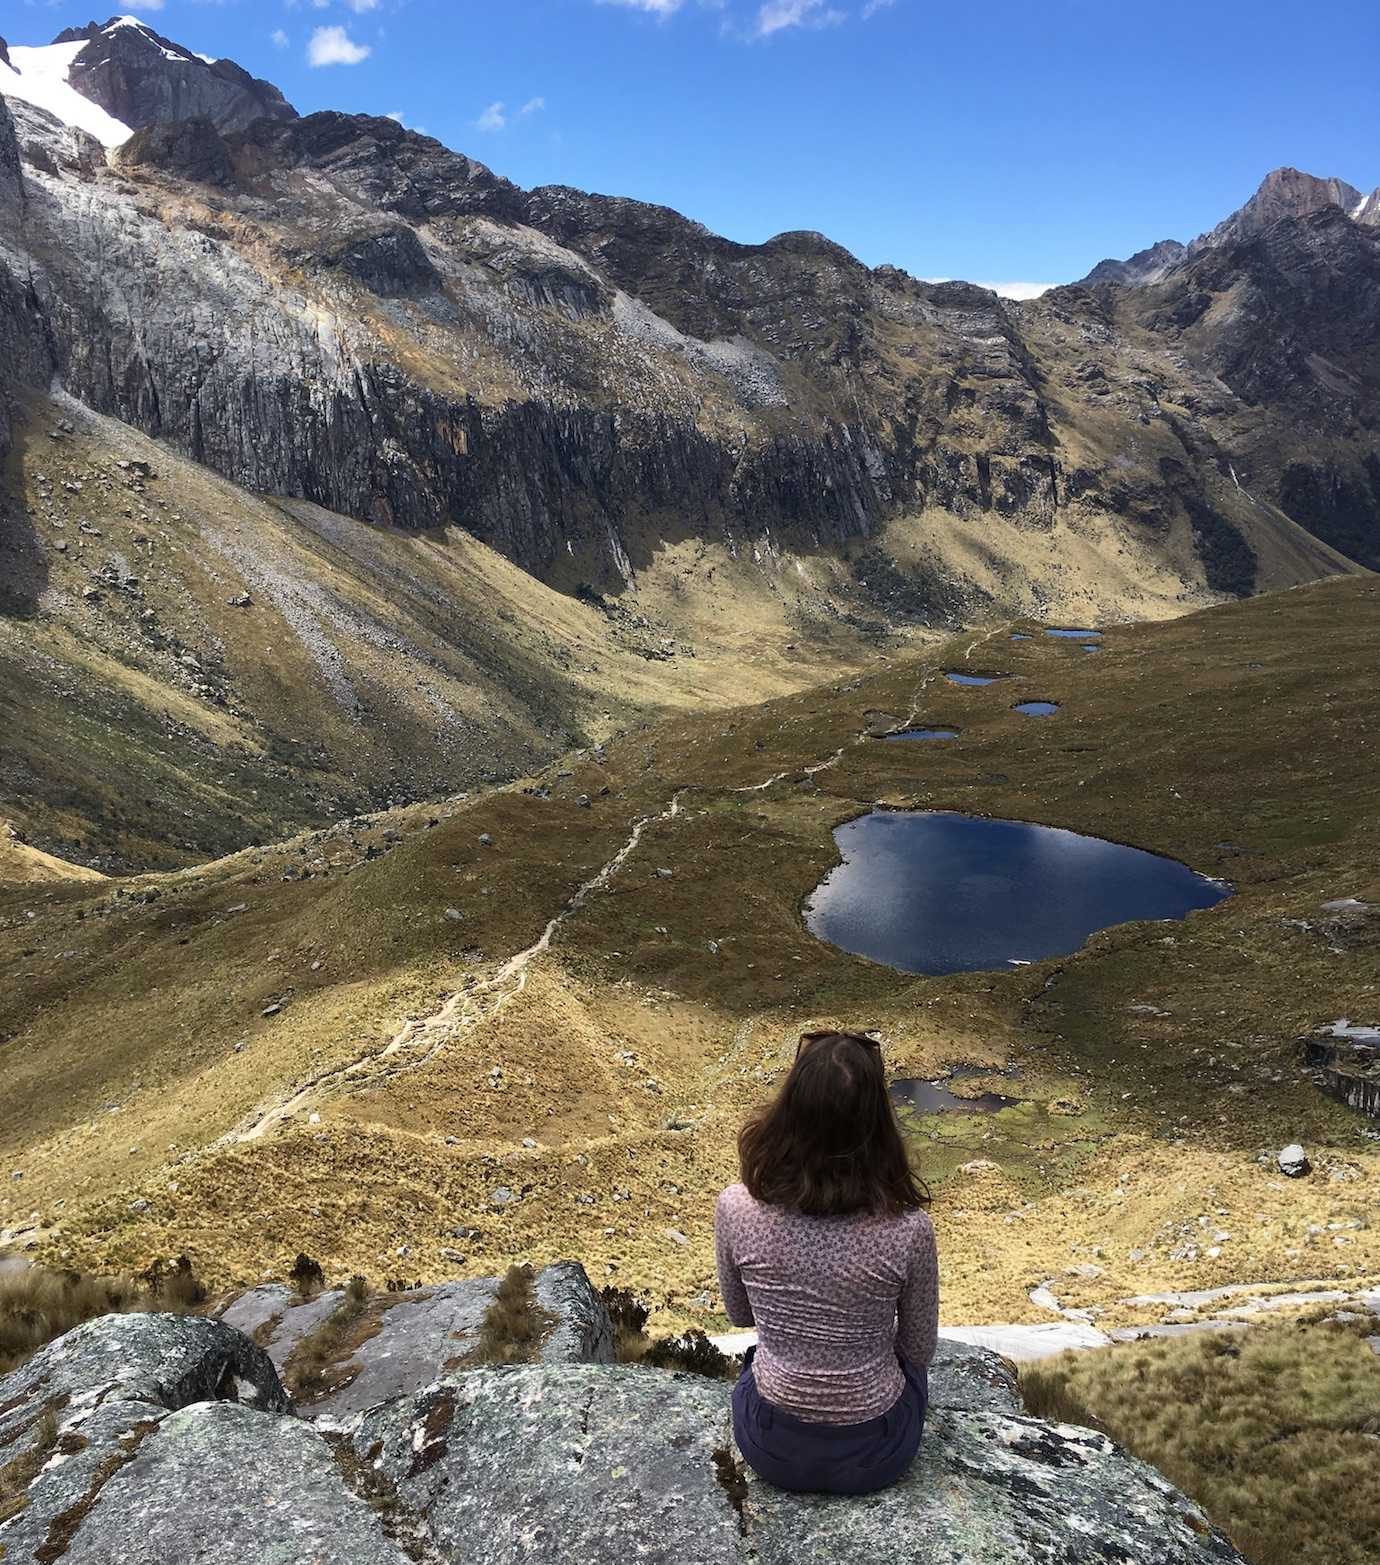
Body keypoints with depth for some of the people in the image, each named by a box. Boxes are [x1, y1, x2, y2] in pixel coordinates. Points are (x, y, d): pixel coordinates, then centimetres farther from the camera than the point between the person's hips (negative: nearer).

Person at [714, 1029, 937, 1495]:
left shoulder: (736, 1209, -22)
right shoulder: (908, 1229, -25)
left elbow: (739, 1315, -1)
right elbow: (920, 1351, -6)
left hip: (768, 1447, 1)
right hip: (875, 1455, -1)